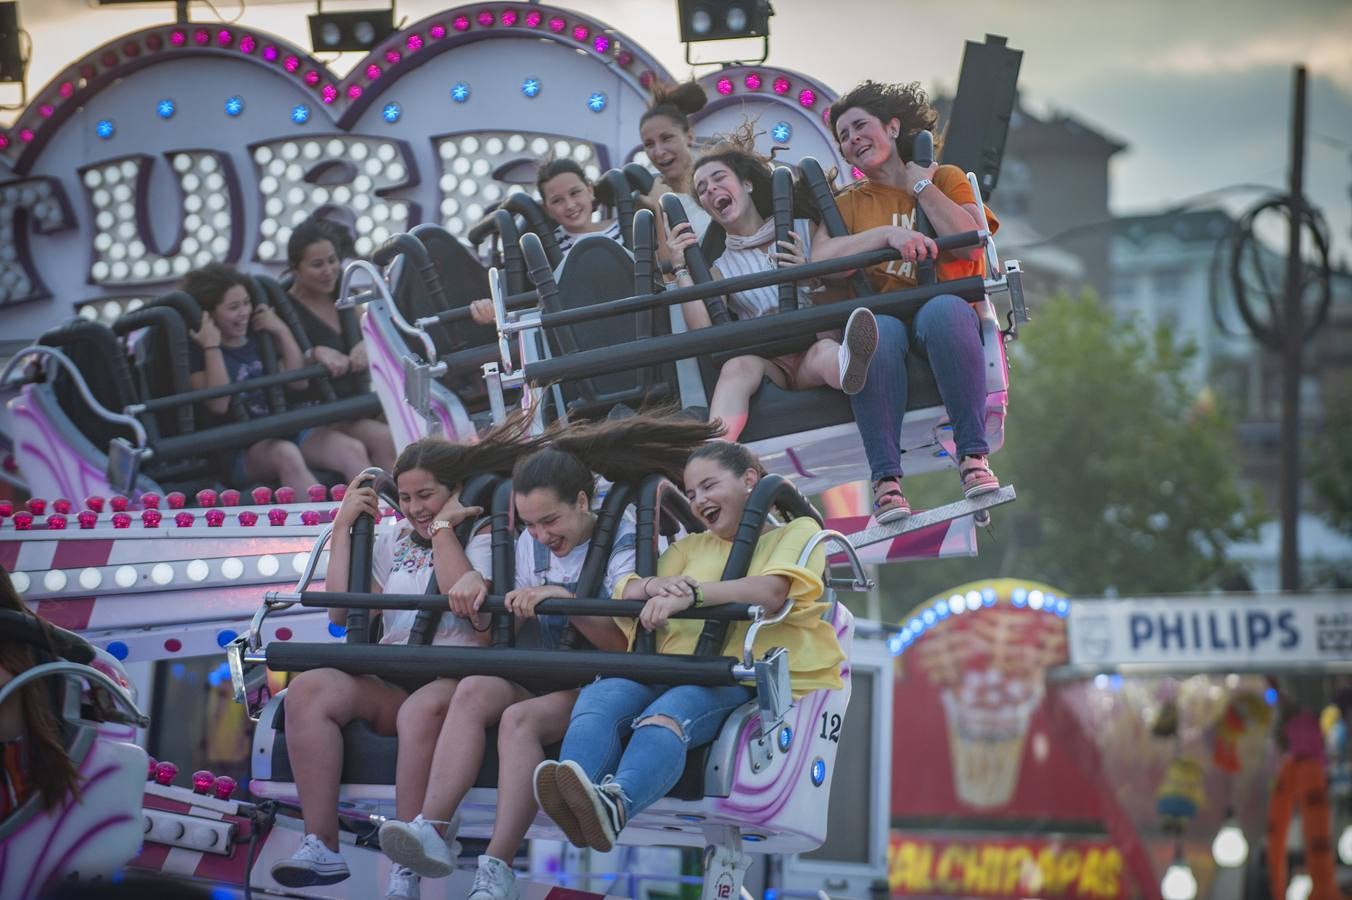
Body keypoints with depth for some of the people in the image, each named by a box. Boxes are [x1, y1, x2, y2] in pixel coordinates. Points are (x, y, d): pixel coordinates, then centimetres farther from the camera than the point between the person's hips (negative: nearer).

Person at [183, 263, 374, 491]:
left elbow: (298, 382, 15)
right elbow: (218, 403, -14)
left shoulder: (260, 339, 20)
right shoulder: (196, 351, 1)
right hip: (238, 451, -6)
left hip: (284, 432, 6)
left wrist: (283, 332, 10)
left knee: (351, 449, -20)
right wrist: (212, 348, -14)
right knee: (286, 454, -39)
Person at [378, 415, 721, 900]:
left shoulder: (623, 543, -5)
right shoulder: (531, 545, 14)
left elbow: (625, 643, -14)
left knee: (519, 718, -33)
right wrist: (477, 584, 1)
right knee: (473, 690, -26)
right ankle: (432, 829, -40)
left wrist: (563, 599, -25)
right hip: (542, 678, 6)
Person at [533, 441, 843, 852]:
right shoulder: (692, 547, 34)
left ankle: (614, 804, -68)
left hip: (743, 678, -5)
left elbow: (771, 592, -7)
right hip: (673, 670, 5)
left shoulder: (798, 532, 16)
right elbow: (625, 592, 19)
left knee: (667, 714, -39)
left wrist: (690, 595, -19)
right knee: (598, 696, -30)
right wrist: (657, 585, -6)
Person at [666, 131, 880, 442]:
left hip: (811, 348, -1)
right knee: (738, 364, -36)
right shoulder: (721, 267, 20)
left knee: (827, 350, -38)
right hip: (765, 362, 1)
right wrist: (683, 271, -1)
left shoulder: (804, 230, 18)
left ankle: (848, 366, -79)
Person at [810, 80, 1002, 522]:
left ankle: (973, 457, -44)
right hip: (886, 316, 1)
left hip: (950, 318, -1)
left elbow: (970, 246, -1)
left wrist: (920, 186, 5)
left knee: (943, 309, -38)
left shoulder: (946, 179, 18)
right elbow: (821, 260, -1)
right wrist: (889, 234, -12)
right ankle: (886, 477, -47)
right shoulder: (848, 204, 21)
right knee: (876, 327, -37)